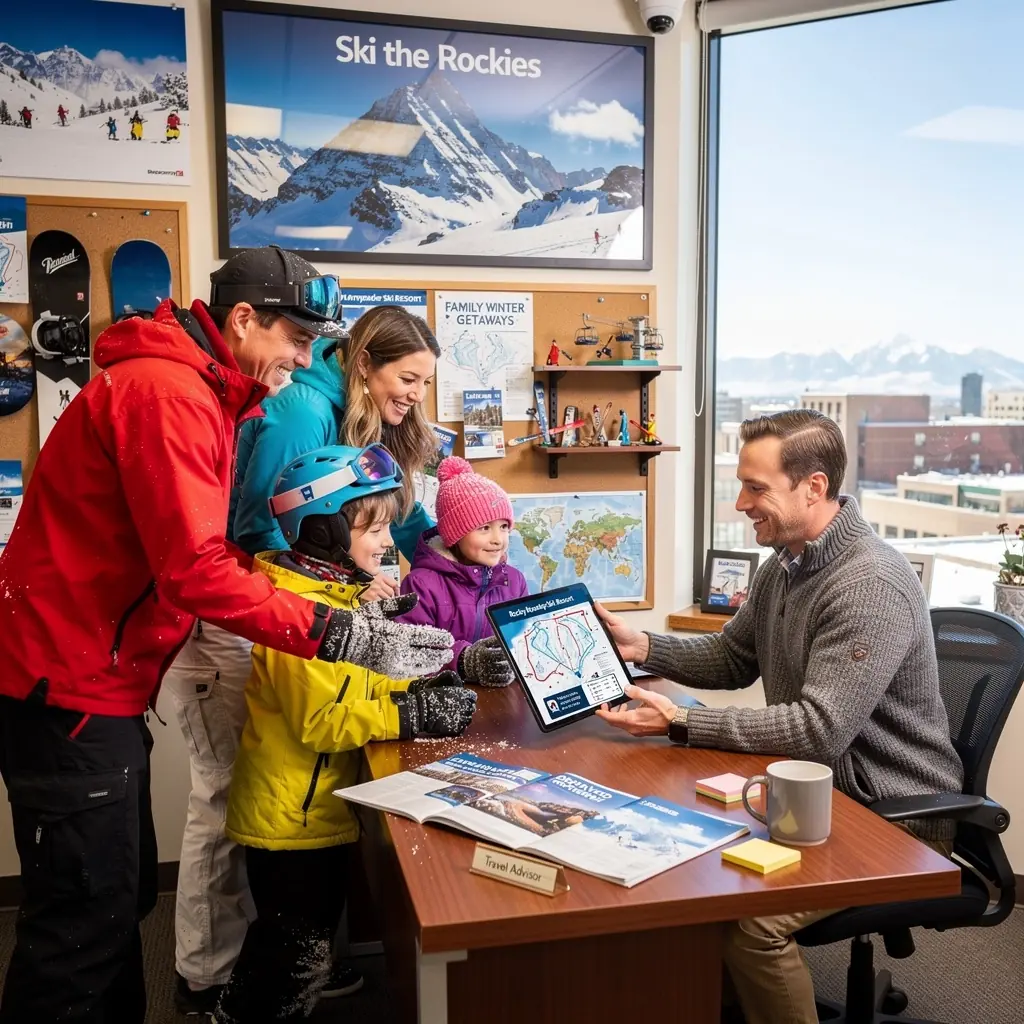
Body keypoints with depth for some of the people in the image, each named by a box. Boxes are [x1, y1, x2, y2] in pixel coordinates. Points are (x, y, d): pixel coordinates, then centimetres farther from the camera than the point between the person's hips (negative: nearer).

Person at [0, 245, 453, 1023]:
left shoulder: (201, 394, 13)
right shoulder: (166, 392, -20)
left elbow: (203, 552, 11)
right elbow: (195, 572, -27)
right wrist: (339, 635, -25)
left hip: (99, 684, 10)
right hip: (69, 691, -10)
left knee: (124, 897, 18)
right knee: (87, 923, 2)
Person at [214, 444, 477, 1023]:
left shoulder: (336, 592, 8)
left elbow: (357, 685, 13)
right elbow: (320, 723, -28)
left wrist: (423, 687, -2)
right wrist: (414, 715, -27)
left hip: (322, 808, 10)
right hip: (291, 817, -10)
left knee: (305, 951, 24)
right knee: (300, 960, 6)